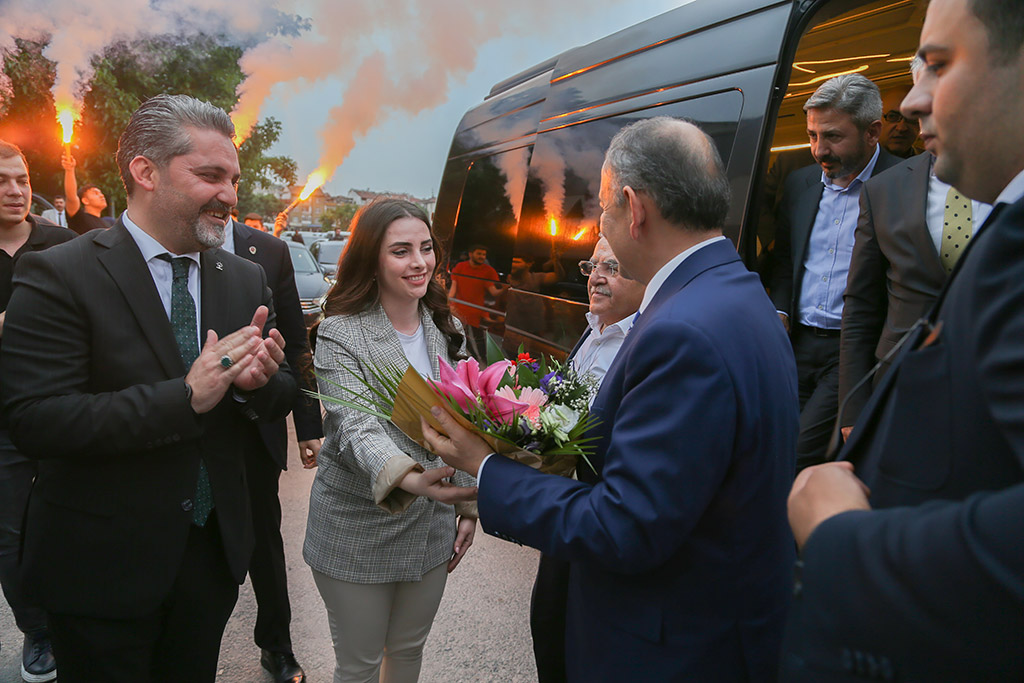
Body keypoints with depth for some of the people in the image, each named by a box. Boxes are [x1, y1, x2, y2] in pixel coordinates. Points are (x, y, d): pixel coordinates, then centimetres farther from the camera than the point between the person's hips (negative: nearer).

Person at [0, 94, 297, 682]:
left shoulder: (248, 278, 2)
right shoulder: (58, 275, -14)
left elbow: (282, 398, 4)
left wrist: (255, 382, -19)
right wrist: (184, 396, -28)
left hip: (214, 553, 5)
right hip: (103, 567, -4)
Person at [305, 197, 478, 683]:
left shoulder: (446, 330, 3)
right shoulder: (339, 336, -15)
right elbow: (356, 428, -29)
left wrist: (467, 505, 7)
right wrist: (408, 479, -48)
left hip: (431, 528, 5)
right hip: (358, 531, -4)